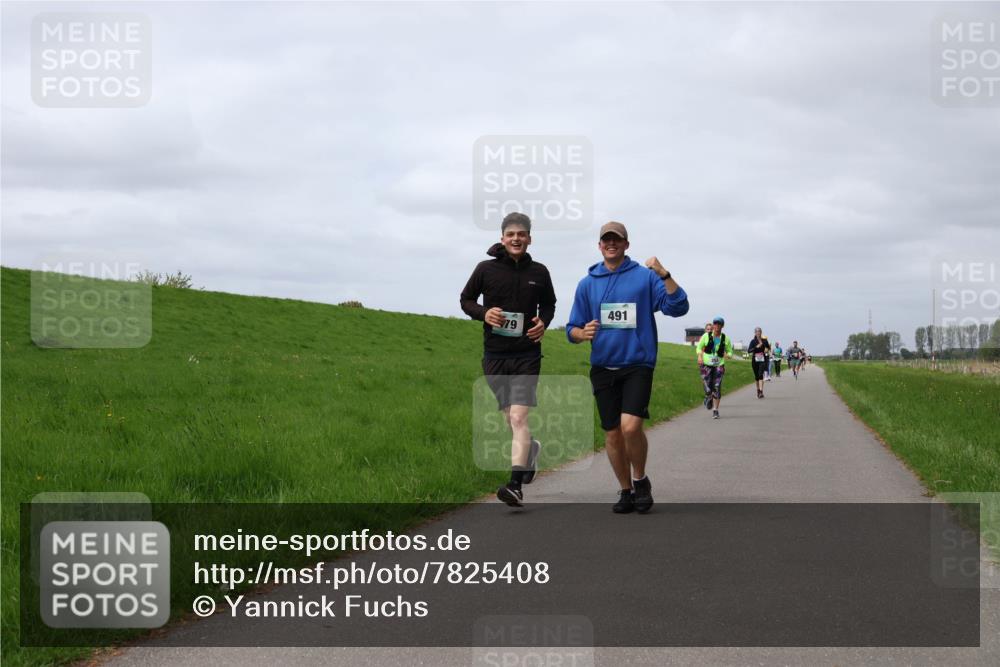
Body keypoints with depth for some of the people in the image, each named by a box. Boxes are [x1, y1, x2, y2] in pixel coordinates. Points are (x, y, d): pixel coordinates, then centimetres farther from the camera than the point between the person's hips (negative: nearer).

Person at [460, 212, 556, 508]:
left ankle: (515, 485, -18)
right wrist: (483, 313, -10)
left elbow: (548, 304, 18)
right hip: (495, 355, 1)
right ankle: (531, 449, 44)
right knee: (511, 418, 11)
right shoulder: (486, 269, -1)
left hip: (527, 355, -1)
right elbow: (466, 299, 10)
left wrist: (543, 322, -3)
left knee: (519, 417, -14)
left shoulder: (538, 272, 3)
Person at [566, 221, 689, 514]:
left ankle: (641, 480, 5)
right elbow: (572, 329, 9)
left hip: (637, 364, -3)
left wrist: (664, 275, -23)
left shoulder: (645, 276, -1)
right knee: (613, 434, 7)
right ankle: (626, 490, 25)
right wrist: (582, 333, -14)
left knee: (631, 426, -20)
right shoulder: (587, 284, 7)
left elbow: (678, 307, -10)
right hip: (603, 367, 3)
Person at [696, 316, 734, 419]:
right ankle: (708, 397, 31)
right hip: (706, 364, 0)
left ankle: (715, 410, 2)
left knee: (717, 388, -8)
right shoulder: (706, 336, 1)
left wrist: (728, 355, -10)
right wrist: (699, 356, -7)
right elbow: (699, 347, 11)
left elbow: (730, 352, 13)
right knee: (708, 390, -7)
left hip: (719, 365, 1)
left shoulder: (725, 339, 3)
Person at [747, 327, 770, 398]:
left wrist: (767, 350, -2)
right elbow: (749, 351, -12)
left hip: (762, 361, -1)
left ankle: (761, 391, -24)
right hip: (755, 360, 1)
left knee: (760, 375, -16)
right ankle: (758, 390, 28)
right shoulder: (753, 341, -1)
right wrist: (756, 347, -23)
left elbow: (768, 348, 21)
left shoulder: (764, 341, 4)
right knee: (756, 376, 10)